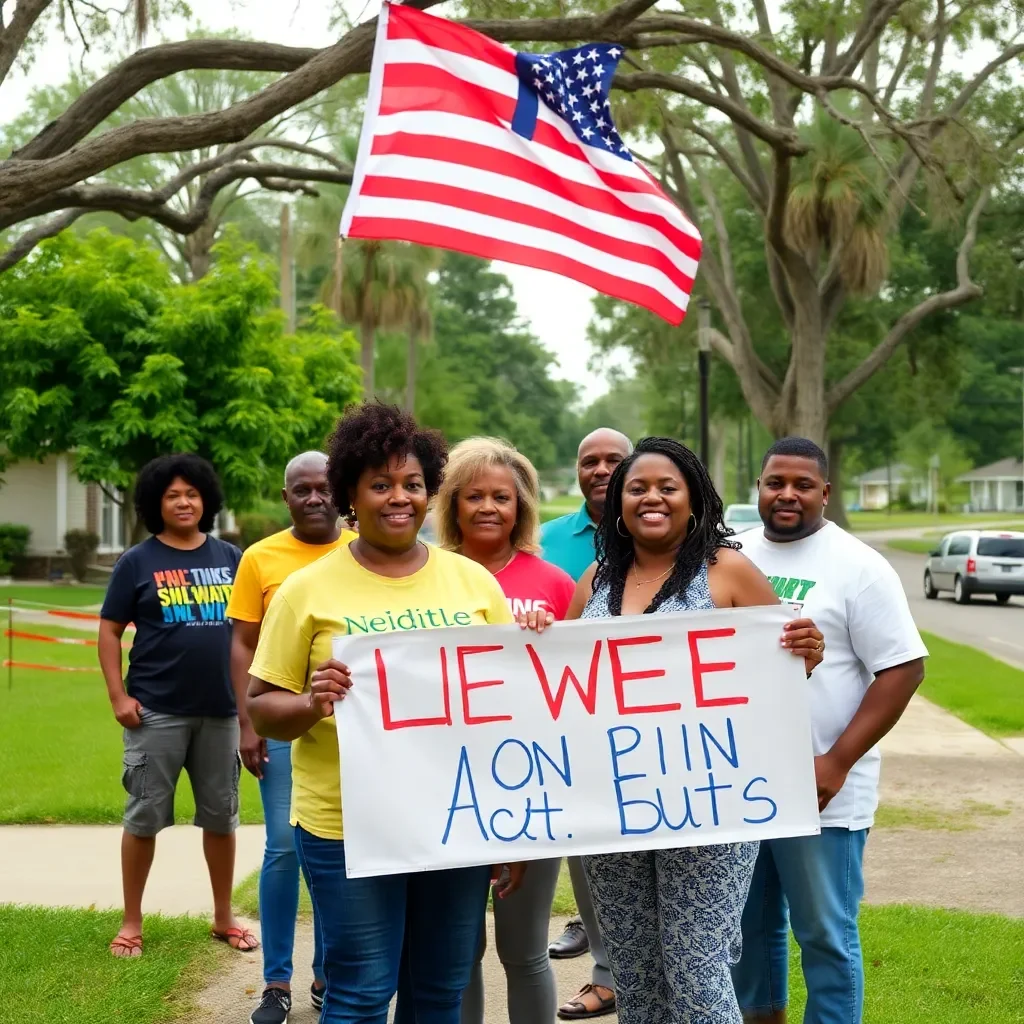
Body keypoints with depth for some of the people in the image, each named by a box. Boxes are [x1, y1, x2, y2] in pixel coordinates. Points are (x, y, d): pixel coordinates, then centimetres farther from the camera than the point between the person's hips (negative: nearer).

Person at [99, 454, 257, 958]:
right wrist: (118, 695, -9)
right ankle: (131, 921, 16)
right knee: (144, 817, 4)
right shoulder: (137, 562, -1)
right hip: (157, 711, -3)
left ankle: (223, 917, 24)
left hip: (220, 710, 3)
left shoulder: (230, 558, 7)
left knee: (221, 816, 11)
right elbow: (109, 631, -1)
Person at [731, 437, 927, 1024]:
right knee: (750, 926, 17)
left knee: (825, 935, 3)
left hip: (820, 791, -5)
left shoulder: (857, 567, -8)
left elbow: (903, 667, -12)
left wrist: (836, 762, -18)